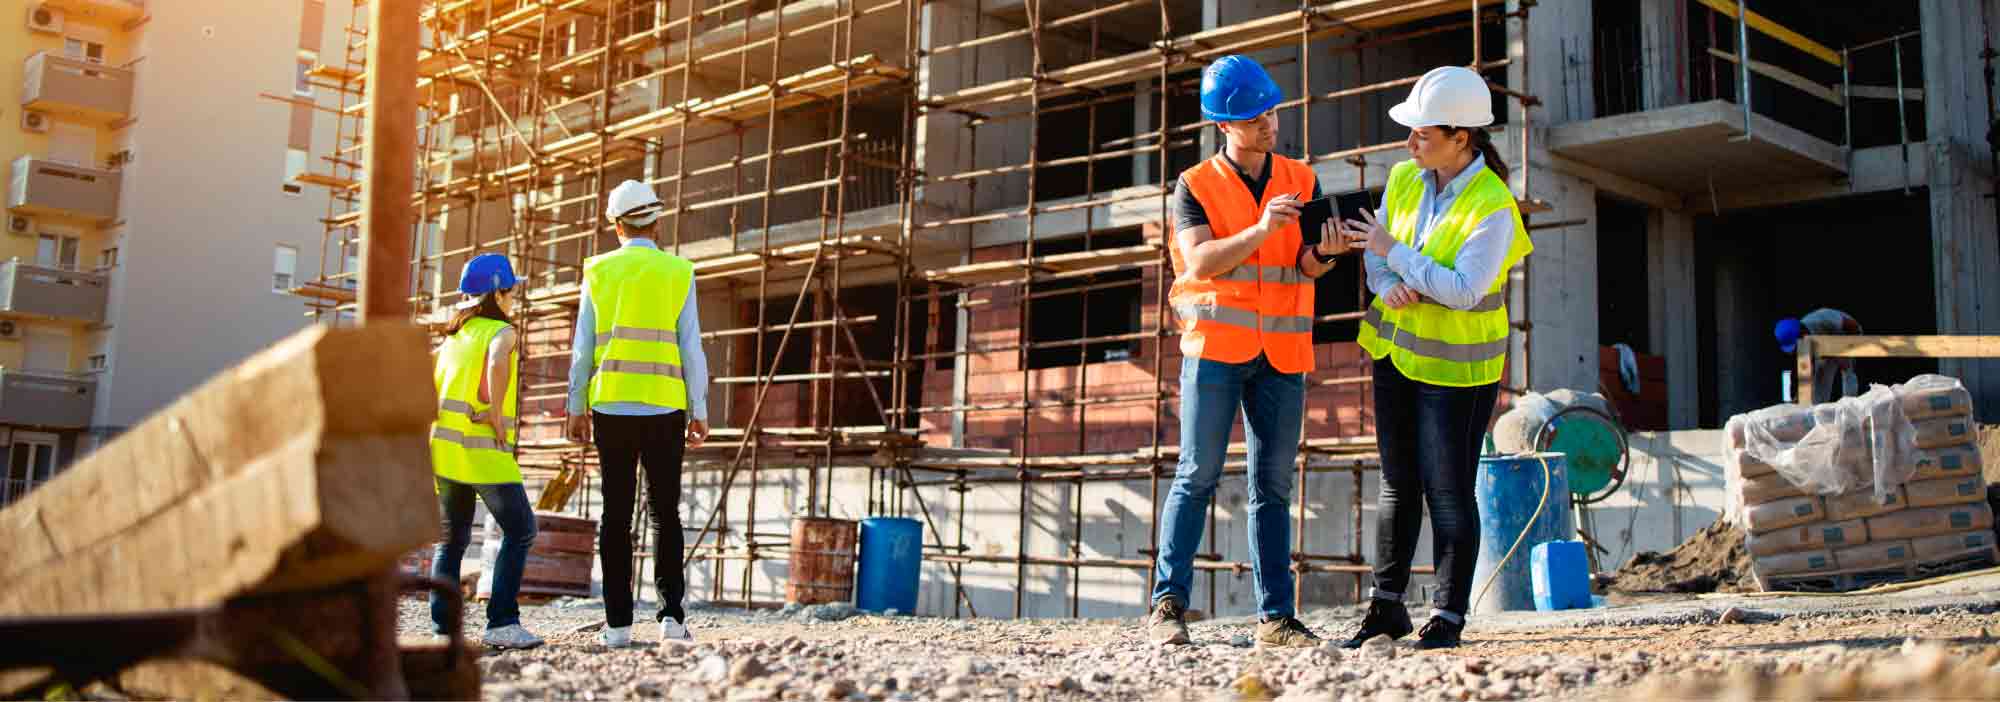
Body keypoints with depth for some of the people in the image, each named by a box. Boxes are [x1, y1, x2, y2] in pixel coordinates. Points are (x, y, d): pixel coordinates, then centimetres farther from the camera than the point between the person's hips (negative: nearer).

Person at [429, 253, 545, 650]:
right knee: (519, 530, 1)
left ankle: (441, 626, 7)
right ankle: (501, 623, -7)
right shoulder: (501, 331, -4)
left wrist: (436, 424, 17)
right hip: (485, 451, -7)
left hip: (445, 447, 7)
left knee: (452, 539, 13)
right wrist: (497, 418, -18)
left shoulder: (453, 336, 19)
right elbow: (497, 364, -26)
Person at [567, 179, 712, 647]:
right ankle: (671, 614, -3)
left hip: (610, 405, 1)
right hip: (664, 407, -1)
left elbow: (582, 348, 5)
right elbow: (691, 348, 0)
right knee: (665, 513, 6)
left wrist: (576, 408, 11)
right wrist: (699, 411, 4)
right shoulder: (678, 272, 2)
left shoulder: (598, 271, 6)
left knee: (616, 515, 5)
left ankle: (618, 623, 5)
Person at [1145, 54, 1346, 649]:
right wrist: (1261, 230, -25)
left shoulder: (1302, 181, 10)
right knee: (1197, 476, -6)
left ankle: (1275, 616, 6)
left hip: (1282, 354, 3)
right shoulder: (1195, 187, 2)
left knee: (1272, 487, 4)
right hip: (1215, 346, -3)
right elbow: (1200, 262, -12)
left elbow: (1305, 267, 0)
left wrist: (1323, 253, -23)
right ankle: (1169, 604, -3)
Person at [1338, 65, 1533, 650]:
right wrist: (1388, 286, -16)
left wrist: (1394, 254, -22)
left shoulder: (1493, 207, -20)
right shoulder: (1405, 178, 0)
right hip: (1396, 349, 6)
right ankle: (1387, 607, 23)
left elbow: (1464, 290, -27)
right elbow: (1374, 249, 6)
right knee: (1397, 483, 13)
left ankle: (1448, 618, 9)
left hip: (1454, 365, -6)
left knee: (1448, 491, -3)